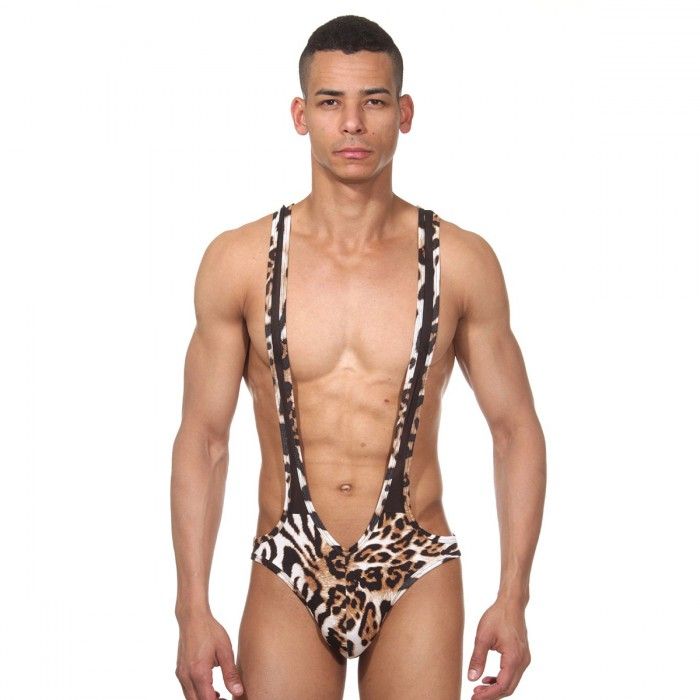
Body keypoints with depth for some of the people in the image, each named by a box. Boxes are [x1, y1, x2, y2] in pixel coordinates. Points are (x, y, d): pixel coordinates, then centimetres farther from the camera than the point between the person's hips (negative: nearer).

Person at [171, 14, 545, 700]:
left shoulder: (461, 261, -1)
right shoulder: (238, 261, -1)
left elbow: (516, 427, 5)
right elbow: (202, 440, 2)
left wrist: (513, 598, -1)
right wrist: (193, 610, -3)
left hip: (418, 576, 0)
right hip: (289, 575, 0)